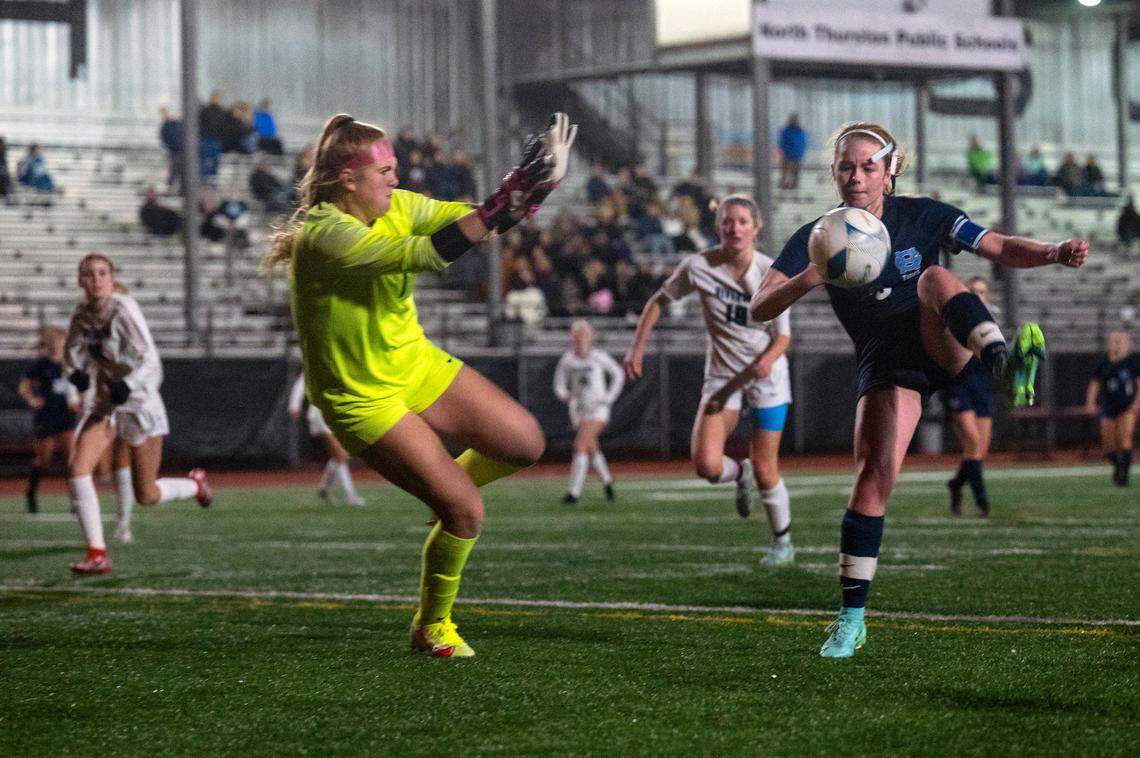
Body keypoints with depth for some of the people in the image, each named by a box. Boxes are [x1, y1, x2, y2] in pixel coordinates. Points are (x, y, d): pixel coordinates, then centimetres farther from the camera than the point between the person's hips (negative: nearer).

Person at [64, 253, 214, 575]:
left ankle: (195, 484, 37)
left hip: (139, 403, -5)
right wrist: (77, 372, -7)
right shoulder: (82, 313, -2)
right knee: (77, 469, -18)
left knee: (146, 496, 3)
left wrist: (128, 385, -42)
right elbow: (73, 349, 15)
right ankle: (97, 554, -12)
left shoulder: (123, 310, -20)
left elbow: (150, 361, -24)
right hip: (104, 404, 5)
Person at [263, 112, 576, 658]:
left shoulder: (397, 206, -3)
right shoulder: (325, 235, -28)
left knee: (525, 443, 2)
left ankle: (444, 490, 30)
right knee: (466, 511, -11)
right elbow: (426, 254, -37)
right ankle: (431, 629, 12)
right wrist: (503, 202, -38)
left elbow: (468, 220, -1)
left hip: (417, 365, 8)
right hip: (363, 398, -8)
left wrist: (527, 192, -20)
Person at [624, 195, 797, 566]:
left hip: (765, 374, -1)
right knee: (707, 465, -17)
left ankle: (782, 542, 26)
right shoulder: (698, 266, -12)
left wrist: (768, 359, -31)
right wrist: (638, 347, -4)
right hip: (722, 375, 1)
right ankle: (739, 473, 21)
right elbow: (660, 301, 4)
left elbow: (783, 335, -10)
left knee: (765, 472, 0)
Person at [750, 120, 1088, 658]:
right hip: (885, 365, 1)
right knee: (873, 475, -15)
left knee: (935, 277, -31)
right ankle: (851, 619, -6)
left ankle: (1005, 365, -59)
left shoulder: (921, 216, 0)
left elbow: (1000, 249, -1)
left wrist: (1055, 253, -20)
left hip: (942, 346, -1)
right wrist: (808, 279, -28)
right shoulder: (816, 239, 0)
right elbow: (760, 308, -8)